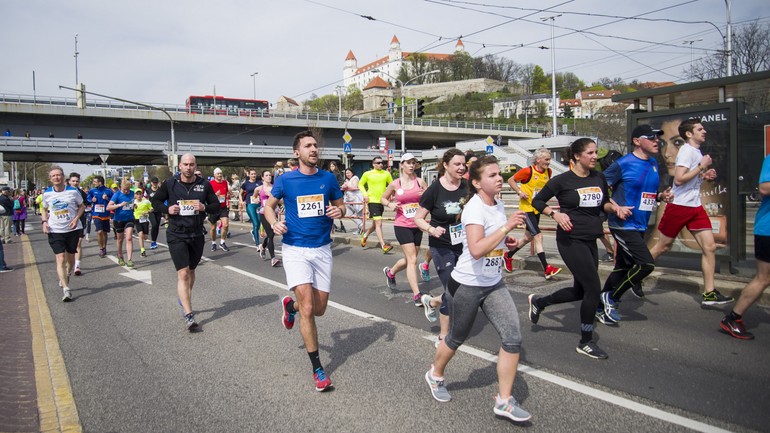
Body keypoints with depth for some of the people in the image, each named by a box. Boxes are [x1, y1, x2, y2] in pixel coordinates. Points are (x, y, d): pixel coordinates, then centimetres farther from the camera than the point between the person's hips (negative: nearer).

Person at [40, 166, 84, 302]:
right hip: (55, 230, 0)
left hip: (73, 229, 0)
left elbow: (81, 206, 6)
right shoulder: (47, 194, -2)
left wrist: (76, 218, -10)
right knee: (60, 259, -11)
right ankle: (65, 289, -12)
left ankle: (66, 277, 44)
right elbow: (44, 209, 15)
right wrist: (45, 222, -1)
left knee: (70, 258, 13)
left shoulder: (73, 191, -6)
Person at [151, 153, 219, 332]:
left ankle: (184, 299, 45)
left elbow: (216, 205, 5)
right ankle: (189, 316, -12)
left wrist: (204, 207, -16)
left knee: (191, 270, 19)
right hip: (177, 235, -3)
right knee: (183, 273, -11)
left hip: (197, 235, 3)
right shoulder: (169, 184, -3)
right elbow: (155, 201, 7)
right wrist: (167, 209, -12)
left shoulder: (204, 185, 0)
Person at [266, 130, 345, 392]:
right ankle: (317, 368, 1)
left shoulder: (328, 178, 2)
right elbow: (269, 205, 10)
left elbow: (340, 204, 13)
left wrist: (339, 211, -11)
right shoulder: (285, 180, -3)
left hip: (322, 249, 3)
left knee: (319, 309, 9)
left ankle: (290, 305, 44)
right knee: (308, 307, -13)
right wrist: (274, 223, -11)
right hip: (295, 250, -3)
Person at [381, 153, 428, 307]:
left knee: (410, 259, 16)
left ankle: (390, 272, 45)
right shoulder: (395, 184, -1)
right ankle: (416, 295, -8)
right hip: (402, 225, -4)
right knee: (412, 259, -11)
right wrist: (390, 204, -8)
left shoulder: (420, 181, 2)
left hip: (417, 225, 4)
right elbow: (383, 198, 13)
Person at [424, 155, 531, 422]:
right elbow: (476, 249, -36)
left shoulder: (499, 206, 5)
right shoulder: (474, 208, -21)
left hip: (494, 284, 7)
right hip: (468, 284, -7)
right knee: (457, 339, 12)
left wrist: (506, 242, 6)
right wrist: (507, 227, -33)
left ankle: (504, 401, 5)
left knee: (513, 337, -6)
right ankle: (435, 376, 41)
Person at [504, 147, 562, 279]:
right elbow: (511, 180, -7)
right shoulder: (528, 171, -16)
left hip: (537, 208, 8)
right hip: (527, 207, -8)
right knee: (538, 236, -13)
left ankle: (508, 256, 37)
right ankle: (547, 269, -12)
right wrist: (519, 192, -19)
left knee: (528, 237, 17)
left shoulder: (548, 172, 2)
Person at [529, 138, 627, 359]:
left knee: (580, 291, 14)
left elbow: (604, 202, 19)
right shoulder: (562, 180, -10)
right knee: (593, 289, -9)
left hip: (590, 240, 7)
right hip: (570, 240, -7)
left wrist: (615, 208, -2)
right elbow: (537, 201, -2)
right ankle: (586, 343, 7)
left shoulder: (599, 178, 6)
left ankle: (538, 302, 36)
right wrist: (555, 213, -18)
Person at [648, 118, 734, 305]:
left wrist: (704, 175, 8)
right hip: (678, 205, -8)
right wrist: (702, 166, -16)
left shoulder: (697, 152, 16)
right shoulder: (687, 151, -12)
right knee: (663, 246, 2)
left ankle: (709, 294, 1)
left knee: (710, 247, -2)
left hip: (695, 206, 8)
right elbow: (679, 179, -23)